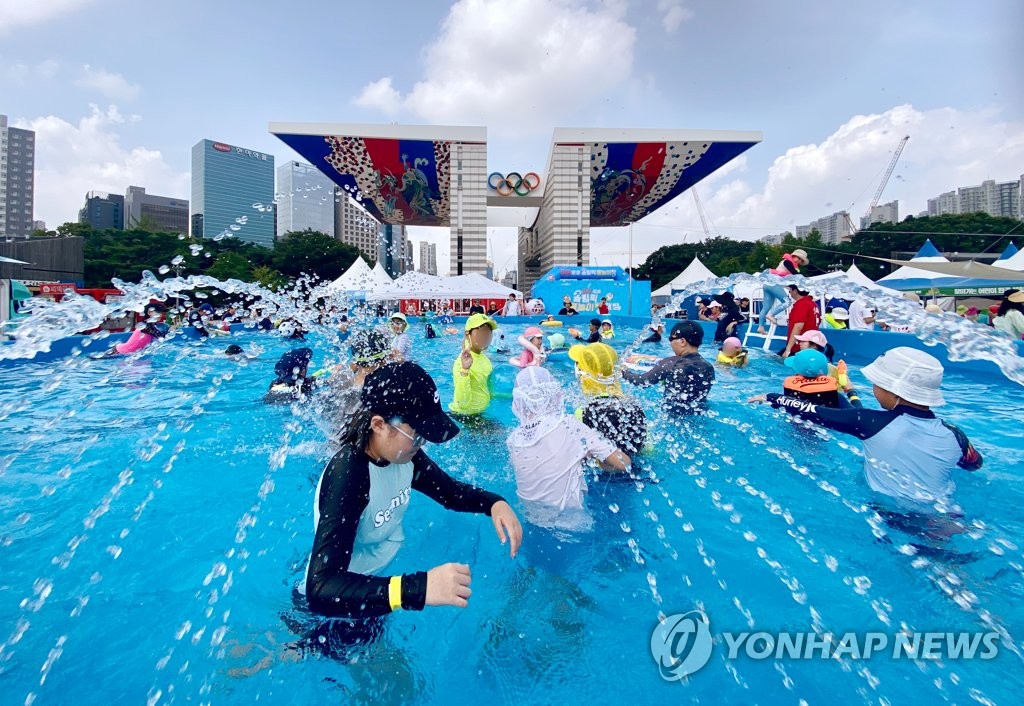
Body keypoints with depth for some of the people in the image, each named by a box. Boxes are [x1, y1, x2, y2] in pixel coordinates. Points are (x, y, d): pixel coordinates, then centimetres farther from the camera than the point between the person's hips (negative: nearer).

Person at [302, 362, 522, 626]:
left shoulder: (404, 455, -16)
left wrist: (495, 503, -21)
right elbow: (321, 589, -43)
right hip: (336, 606, -5)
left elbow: (450, 491, -1)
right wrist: (419, 588, -56)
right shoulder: (346, 474, -36)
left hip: (377, 586, 6)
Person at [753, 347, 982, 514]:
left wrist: (772, 398, 1)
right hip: (943, 522, 4)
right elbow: (975, 464, 12)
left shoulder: (873, 423, -20)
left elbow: (813, 412, -12)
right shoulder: (953, 436, -11)